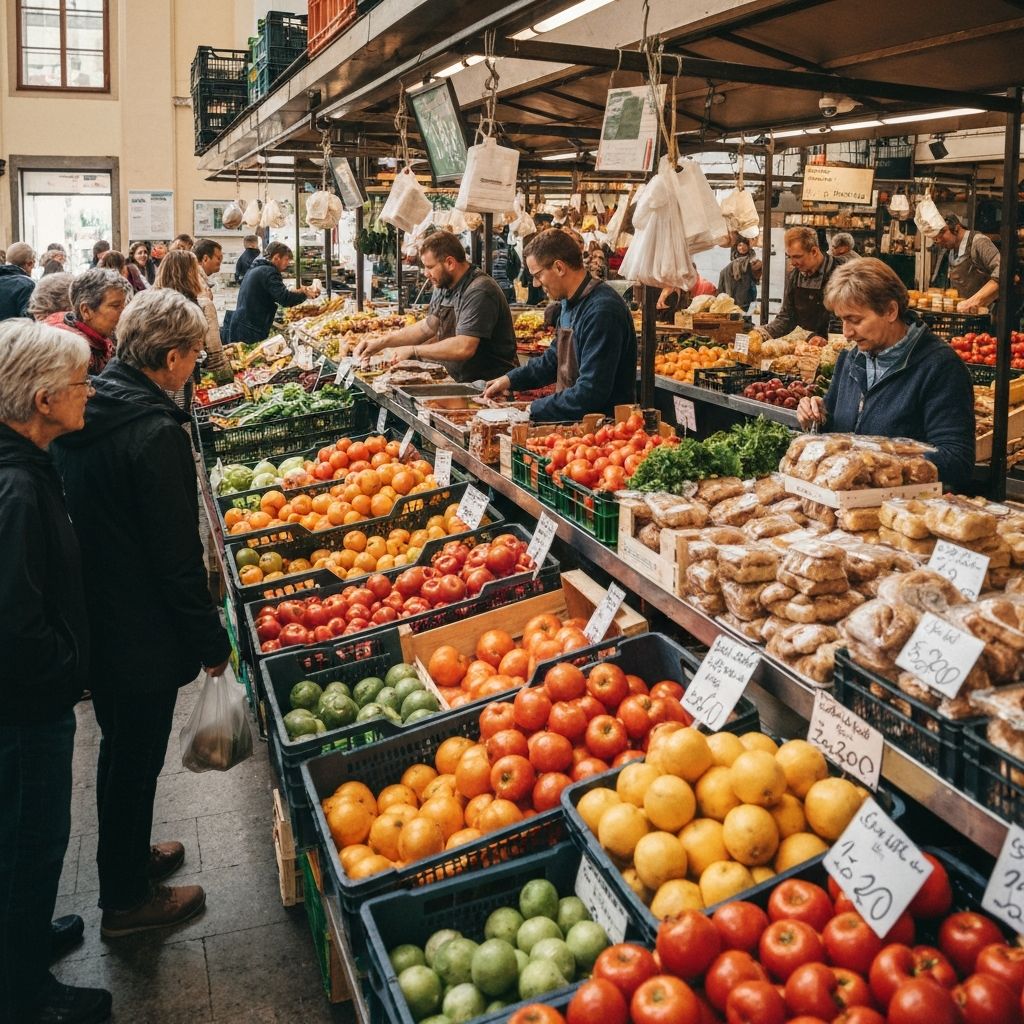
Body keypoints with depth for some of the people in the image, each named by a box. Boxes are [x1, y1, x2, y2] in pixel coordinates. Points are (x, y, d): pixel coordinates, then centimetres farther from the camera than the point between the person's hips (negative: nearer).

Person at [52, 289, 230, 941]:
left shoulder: (85, 414, 1)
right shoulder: (156, 435, -25)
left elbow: (85, 519, 11)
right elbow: (178, 557, -23)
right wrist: (212, 643, -11)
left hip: (91, 620, 8)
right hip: (142, 635, -8)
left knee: (123, 747, 25)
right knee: (136, 760, 9)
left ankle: (129, 856, 45)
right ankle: (126, 900, 27)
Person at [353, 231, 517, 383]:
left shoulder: (479, 292, -19)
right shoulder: (443, 286, 11)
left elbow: (464, 348, -27)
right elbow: (428, 327, 21)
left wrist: (413, 350, -16)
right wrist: (381, 343, 12)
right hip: (458, 379, 8)